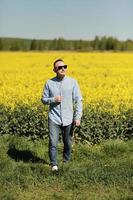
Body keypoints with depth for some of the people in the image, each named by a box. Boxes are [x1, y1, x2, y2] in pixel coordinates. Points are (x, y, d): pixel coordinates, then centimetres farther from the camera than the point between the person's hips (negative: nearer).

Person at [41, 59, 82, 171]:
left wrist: (78, 117, -10)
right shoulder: (49, 83, -1)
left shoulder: (72, 82, -3)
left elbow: (78, 101, -2)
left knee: (68, 143, 13)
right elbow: (44, 100, 7)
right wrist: (53, 100, -14)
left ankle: (66, 162, 34)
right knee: (53, 143, -7)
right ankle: (54, 165, 10)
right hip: (54, 119, 0)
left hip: (68, 119, 1)